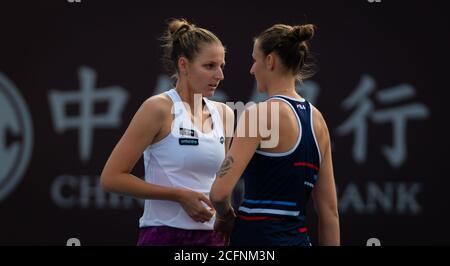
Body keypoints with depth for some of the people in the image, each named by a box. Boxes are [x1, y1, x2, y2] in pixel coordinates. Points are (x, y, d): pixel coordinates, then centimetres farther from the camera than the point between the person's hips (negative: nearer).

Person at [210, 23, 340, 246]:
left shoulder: (260, 113, -10)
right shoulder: (316, 119, 12)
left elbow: (220, 191, -17)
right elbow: (329, 209, 13)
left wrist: (225, 216, 4)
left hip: (258, 239, -7)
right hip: (298, 239, 7)